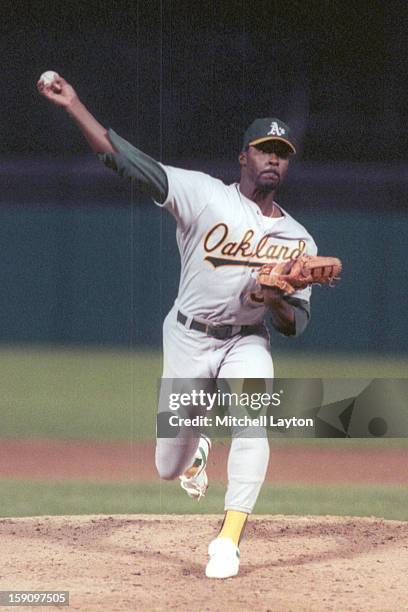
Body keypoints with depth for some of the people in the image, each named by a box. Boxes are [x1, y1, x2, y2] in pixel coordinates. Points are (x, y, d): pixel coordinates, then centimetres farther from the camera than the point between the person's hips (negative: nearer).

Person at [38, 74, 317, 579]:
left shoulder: (298, 240, -2)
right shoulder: (204, 196, -11)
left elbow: (297, 324, 0)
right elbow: (127, 161, -17)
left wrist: (273, 301, -24)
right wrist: (74, 106, -25)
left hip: (247, 343, 1)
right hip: (188, 339, -1)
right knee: (169, 468, 6)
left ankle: (228, 541, -23)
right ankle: (196, 445, 46)